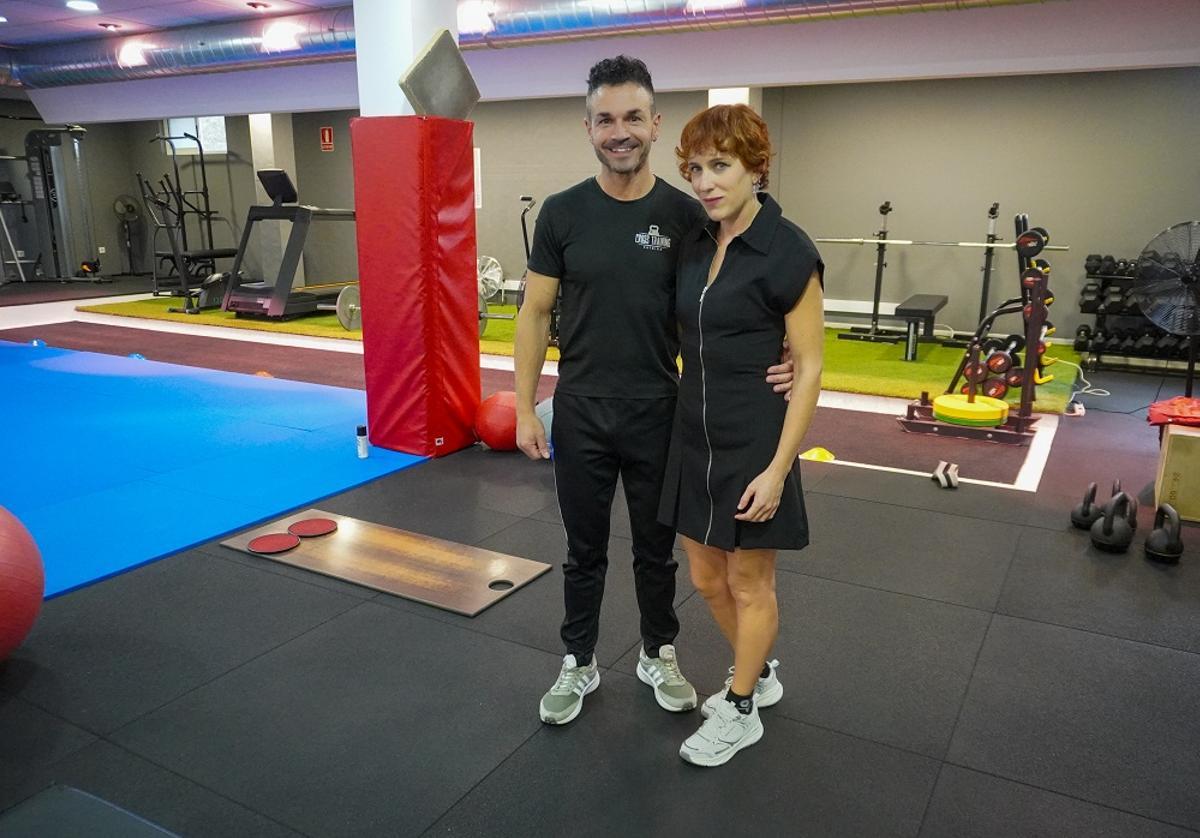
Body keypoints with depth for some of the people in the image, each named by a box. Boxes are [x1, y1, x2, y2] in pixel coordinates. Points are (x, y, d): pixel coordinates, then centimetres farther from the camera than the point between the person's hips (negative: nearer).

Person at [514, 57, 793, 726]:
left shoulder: (685, 215, -4)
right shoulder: (563, 213, -4)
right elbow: (536, 314, -1)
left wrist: (771, 363, -19)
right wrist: (525, 407, -4)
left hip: (658, 414, 0)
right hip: (581, 413, 0)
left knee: (657, 548, 16)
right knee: (585, 549, 14)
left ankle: (659, 656, 37)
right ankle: (580, 664, 32)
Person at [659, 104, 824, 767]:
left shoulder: (788, 253, -15)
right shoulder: (695, 244, 6)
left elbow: (808, 367, -14)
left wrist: (777, 469, -17)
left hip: (754, 441, -7)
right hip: (694, 435, 7)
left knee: (749, 582, 10)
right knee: (706, 576, 17)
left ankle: (740, 711, 30)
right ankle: (758, 674, 42)